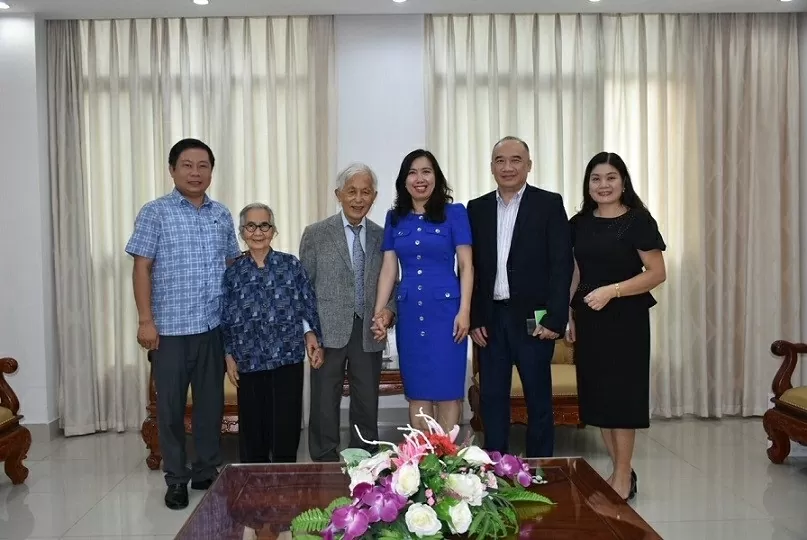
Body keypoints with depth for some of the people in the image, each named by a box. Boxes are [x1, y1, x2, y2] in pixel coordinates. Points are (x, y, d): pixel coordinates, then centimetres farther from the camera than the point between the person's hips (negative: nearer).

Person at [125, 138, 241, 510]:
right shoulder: (155, 213, -3)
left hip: (215, 327, 4)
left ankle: (207, 471, 25)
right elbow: (142, 268, -6)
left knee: (212, 401, 11)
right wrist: (145, 320, -11)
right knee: (170, 405, 5)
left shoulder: (222, 215, 9)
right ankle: (176, 479, 19)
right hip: (171, 328, -4)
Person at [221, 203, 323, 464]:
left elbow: (308, 306, 4)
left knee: (286, 425, 2)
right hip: (249, 362, 1)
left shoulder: (291, 265, 2)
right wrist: (229, 355, 3)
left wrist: (311, 333, -9)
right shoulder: (233, 272, 5)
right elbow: (226, 320, 8)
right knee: (252, 427, 9)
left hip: (287, 357, -1)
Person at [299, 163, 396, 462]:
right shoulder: (316, 234, 2)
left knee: (367, 405, 9)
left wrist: (389, 309, -7)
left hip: (369, 333, 3)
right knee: (325, 404, 3)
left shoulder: (382, 236, 10)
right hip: (329, 332, -2)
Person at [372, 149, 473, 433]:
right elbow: (388, 268, 9)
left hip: (445, 309, -3)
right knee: (416, 390, 8)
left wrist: (464, 310, -11)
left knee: (446, 388, 1)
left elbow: (466, 265, -3)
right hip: (409, 311, 3)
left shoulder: (455, 213, 0)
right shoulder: (395, 218, 10)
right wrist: (378, 313, 2)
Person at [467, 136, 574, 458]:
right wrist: (473, 319, 0)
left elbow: (562, 264, -6)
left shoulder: (549, 204, -1)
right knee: (491, 397, 10)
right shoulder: (477, 209, 8)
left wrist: (554, 318, -12)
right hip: (490, 319, 3)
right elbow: (469, 268, 7)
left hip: (533, 319, -3)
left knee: (539, 397, 8)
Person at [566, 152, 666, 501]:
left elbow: (657, 273, -10)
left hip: (625, 319, -5)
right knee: (597, 394, 8)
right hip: (588, 319, 5)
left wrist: (612, 291, -20)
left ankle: (623, 478, 13)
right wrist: (567, 314, 5)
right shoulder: (579, 224, 9)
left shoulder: (638, 221, -6)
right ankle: (620, 471, 21)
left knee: (621, 393, 0)